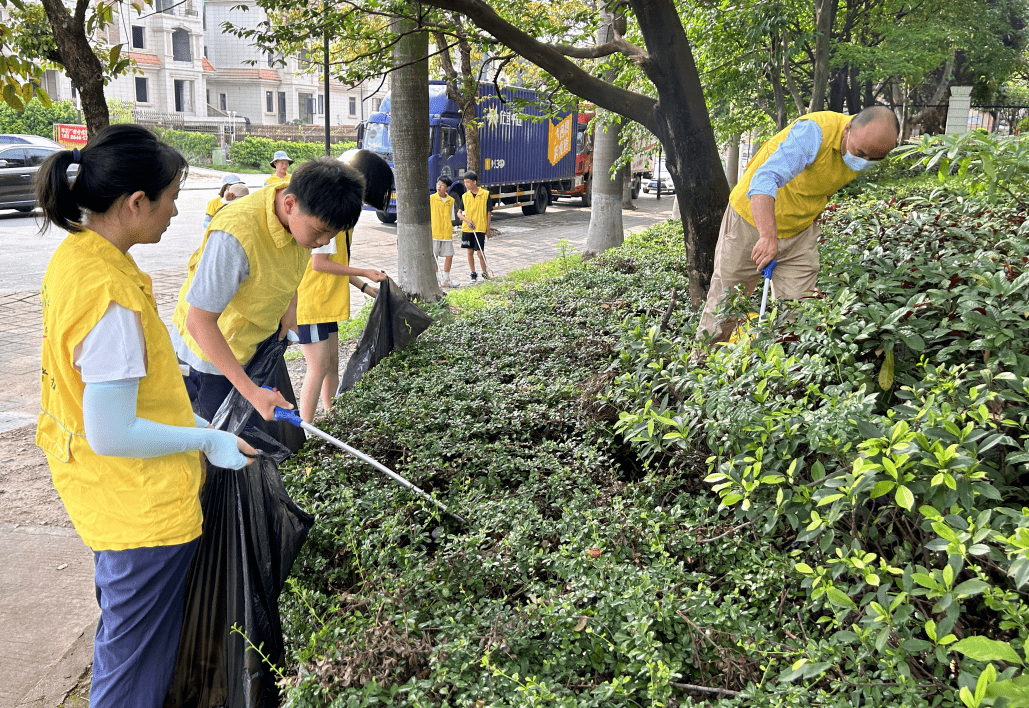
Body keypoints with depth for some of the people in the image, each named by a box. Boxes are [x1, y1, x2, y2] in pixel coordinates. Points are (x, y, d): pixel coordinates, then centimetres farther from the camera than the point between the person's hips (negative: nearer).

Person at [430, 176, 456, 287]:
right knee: (434, 257, 0)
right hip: (434, 233, -3)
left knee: (449, 255, 2)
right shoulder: (431, 198, -2)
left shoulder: (451, 200, 8)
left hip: (447, 234, 3)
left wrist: (451, 230, 15)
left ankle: (445, 278, 16)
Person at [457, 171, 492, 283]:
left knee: (480, 252, -4)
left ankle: (485, 273, 16)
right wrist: (467, 220, -13)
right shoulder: (465, 196, 5)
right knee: (470, 252, 7)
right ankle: (473, 274, 18)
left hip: (480, 229, -3)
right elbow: (459, 213, 7)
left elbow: (489, 213, 1)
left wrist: (488, 229, -1)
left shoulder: (485, 194, -3)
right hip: (467, 229, 3)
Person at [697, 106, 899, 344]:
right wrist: (768, 236, -52)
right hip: (754, 217, -5)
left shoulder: (862, 155, -8)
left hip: (801, 231, 5)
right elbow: (765, 179, -43)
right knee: (725, 301, 6)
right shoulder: (814, 131, -31)